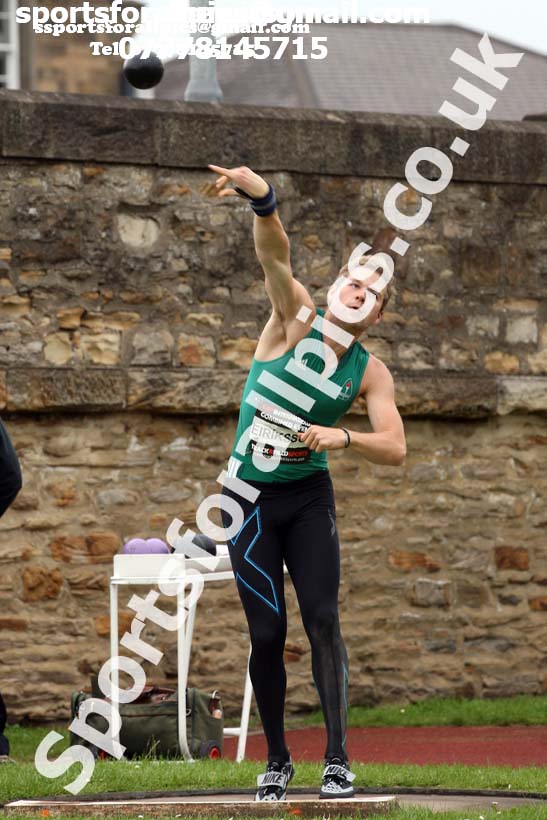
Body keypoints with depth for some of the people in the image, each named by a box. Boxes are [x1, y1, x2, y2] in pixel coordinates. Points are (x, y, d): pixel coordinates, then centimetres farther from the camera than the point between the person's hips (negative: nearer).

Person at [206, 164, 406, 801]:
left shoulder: (370, 372, -3)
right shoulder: (295, 318, -7)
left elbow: (395, 450, -10)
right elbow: (274, 255, -25)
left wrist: (343, 437, -28)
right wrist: (262, 199, -44)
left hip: (309, 497, 1)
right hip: (252, 498, -1)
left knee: (322, 620, -12)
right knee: (267, 634, -1)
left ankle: (337, 760, -9)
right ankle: (276, 760, 14)